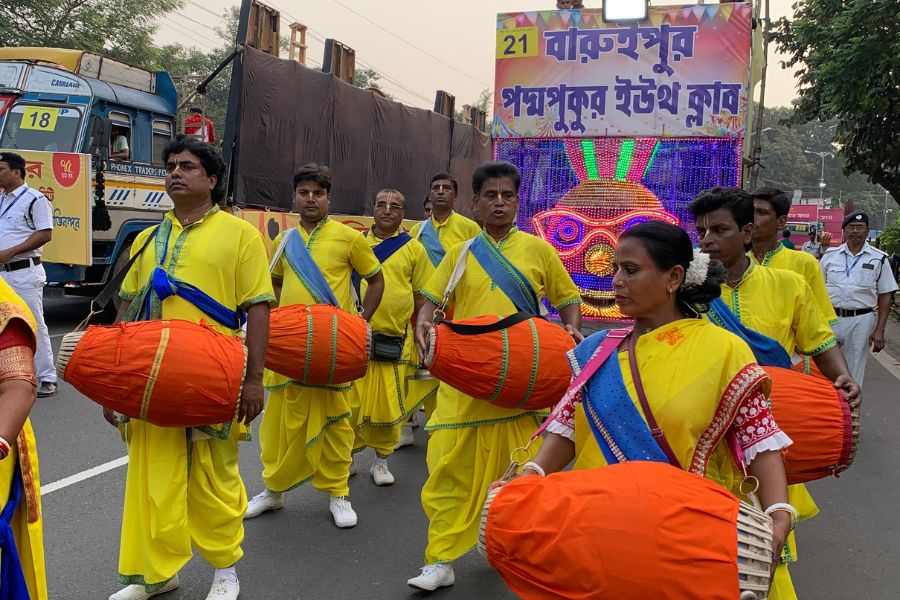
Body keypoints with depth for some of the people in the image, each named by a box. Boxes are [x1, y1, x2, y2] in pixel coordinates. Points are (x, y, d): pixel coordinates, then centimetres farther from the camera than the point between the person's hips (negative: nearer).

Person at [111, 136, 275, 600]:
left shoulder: (238, 233, 0)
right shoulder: (148, 239, 14)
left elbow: (257, 308, -4)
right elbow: (129, 309, 16)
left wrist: (254, 378, -9)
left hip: (213, 382, -4)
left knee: (214, 476, 6)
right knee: (151, 475, 8)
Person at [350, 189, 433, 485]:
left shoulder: (413, 248, 6)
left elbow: (422, 296, 8)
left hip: (393, 341, -1)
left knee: (387, 405, 4)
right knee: (350, 402, 5)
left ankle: (381, 460, 23)